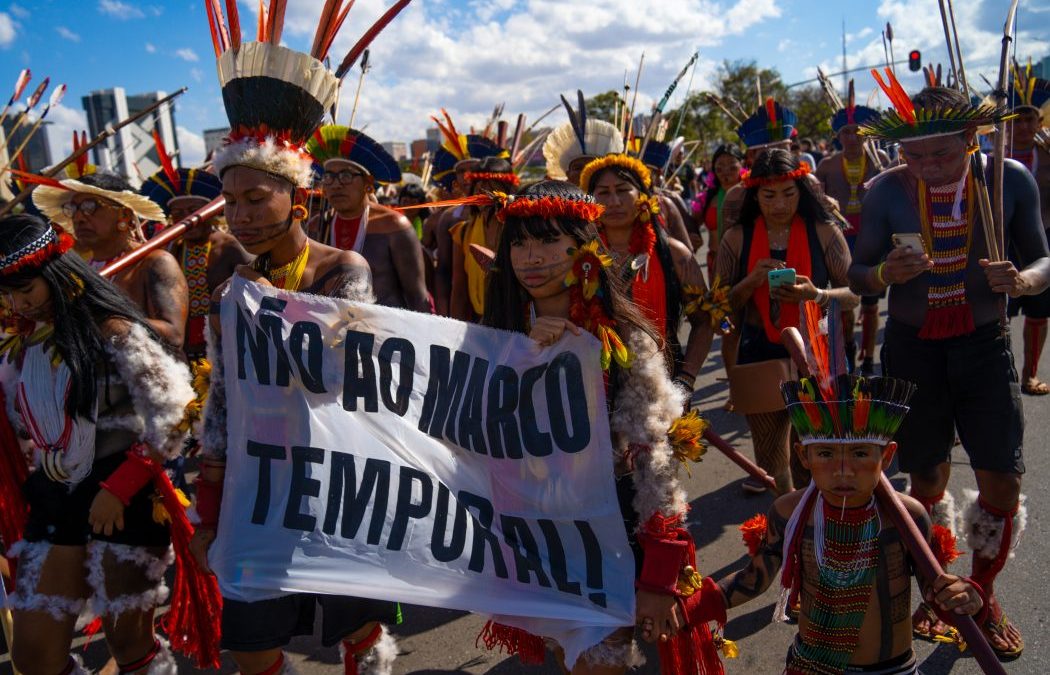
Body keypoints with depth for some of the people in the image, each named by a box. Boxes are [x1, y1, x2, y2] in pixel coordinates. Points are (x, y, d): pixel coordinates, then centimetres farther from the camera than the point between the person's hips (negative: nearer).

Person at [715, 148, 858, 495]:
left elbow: (853, 294, 0)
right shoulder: (737, 239, 2)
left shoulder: (824, 232, 0)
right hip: (760, 359, 1)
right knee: (772, 470, 11)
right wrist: (752, 281, -16)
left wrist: (816, 295, -20)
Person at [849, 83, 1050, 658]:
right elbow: (856, 275, -1)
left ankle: (983, 594, 26)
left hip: (984, 342, 1)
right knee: (926, 480, 9)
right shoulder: (886, 190, -9)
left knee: (1002, 481, 0)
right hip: (912, 347, 0)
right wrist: (885, 274, -24)